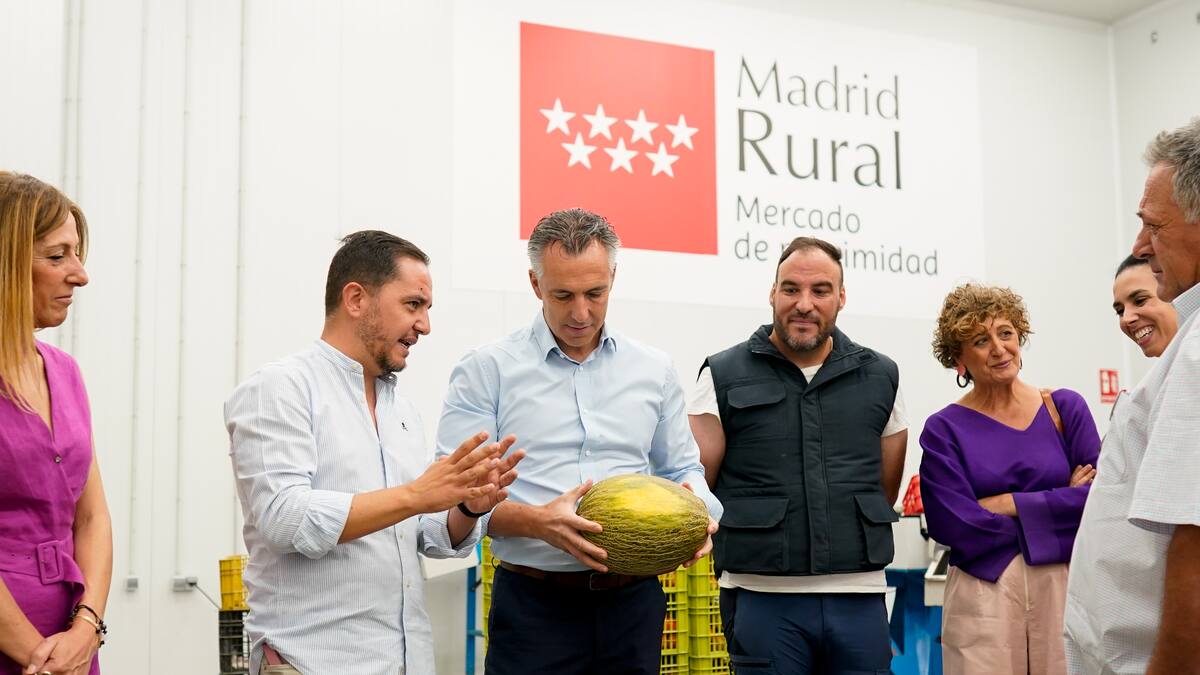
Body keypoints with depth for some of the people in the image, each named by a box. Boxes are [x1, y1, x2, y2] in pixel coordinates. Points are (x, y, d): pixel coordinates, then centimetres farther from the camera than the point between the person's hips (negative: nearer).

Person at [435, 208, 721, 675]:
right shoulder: (487, 370, -1)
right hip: (534, 602, -3)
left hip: (633, 600, 3)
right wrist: (536, 521, -24)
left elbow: (681, 470, 17)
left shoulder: (653, 371, 11)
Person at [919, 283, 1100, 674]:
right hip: (982, 594, -1)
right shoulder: (944, 430, -1)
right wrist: (1060, 504, -6)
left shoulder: (1066, 408, 4)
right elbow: (955, 525, -9)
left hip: (1063, 586, 2)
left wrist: (1005, 503, -10)